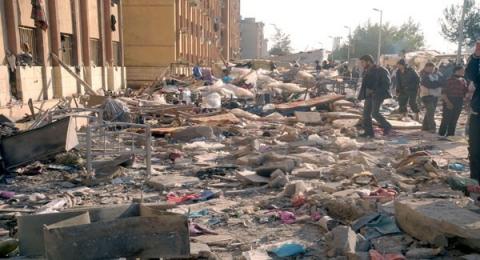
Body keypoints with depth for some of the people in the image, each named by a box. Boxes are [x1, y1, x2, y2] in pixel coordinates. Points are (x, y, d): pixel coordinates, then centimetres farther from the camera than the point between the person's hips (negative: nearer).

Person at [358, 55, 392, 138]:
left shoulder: (380, 70, -10)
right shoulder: (366, 71, 13)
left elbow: (386, 83, -11)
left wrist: (374, 90, -17)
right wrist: (361, 95, 6)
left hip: (378, 95, -8)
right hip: (369, 95, 8)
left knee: (375, 113, -15)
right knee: (366, 113, 2)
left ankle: (387, 126, 6)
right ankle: (369, 132, 9)